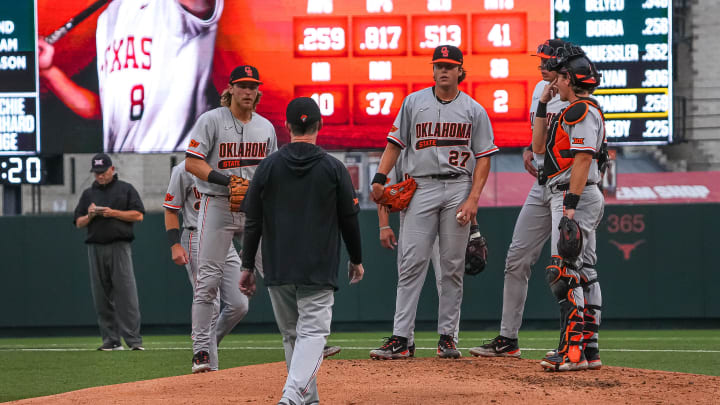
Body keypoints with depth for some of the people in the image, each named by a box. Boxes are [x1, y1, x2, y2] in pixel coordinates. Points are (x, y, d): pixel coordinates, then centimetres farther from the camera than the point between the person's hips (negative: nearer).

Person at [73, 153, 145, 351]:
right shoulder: (88, 193, 18)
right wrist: (90, 216, -5)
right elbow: (78, 223, 16)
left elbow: (138, 215, 1)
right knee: (102, 297, 2)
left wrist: (113, 213, -10)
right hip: (95, 249, 4)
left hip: (119, 247, -4)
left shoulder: (126, 189, 9)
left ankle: (134, 340, -14)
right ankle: (111, 340, 5)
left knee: (126, 293, -11)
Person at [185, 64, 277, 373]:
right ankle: (201, 351, -1)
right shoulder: (211, 120, -4)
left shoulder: (266, 127, 12)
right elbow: (192, 163, -10)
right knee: (208, 280, -5)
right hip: (217, 206, -4)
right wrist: (226, 180, -21)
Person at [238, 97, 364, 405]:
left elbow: (252, 221, 2)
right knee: (313, 332, -7)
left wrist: (247, 266, 9)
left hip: (277, 269, 2)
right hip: (318, 271, -2)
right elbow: (349, 219, 3)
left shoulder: (268, 166, 1)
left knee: (292, 336, 14)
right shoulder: (333, 168, -2)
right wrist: (356, 260, 17)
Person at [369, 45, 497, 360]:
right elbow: (395, 144, 9)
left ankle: (446, 336, 9)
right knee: (411, 263, -7)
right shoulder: (413, 103, 8)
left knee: (453, 266, 2)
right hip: (420, 188, 0)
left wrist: (473, 200, -7)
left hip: (458, 190, 0)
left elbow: (483, 158, 3)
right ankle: (400, 338, -9)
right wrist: (380, 178, -6)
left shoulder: (474, 110, 6)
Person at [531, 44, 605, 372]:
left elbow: (582, 159, -20)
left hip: (576, 196, -11)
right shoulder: (574, 111, 21)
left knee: (564, 271, -16)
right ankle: (588, 350, 12)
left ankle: (572, 350, -22)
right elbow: (538, 146, 25)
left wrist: (569, 207, -25)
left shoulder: (582, 110, -12)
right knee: (583, 272, 10)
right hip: (584, 198, 11)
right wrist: (543, 105, 19)